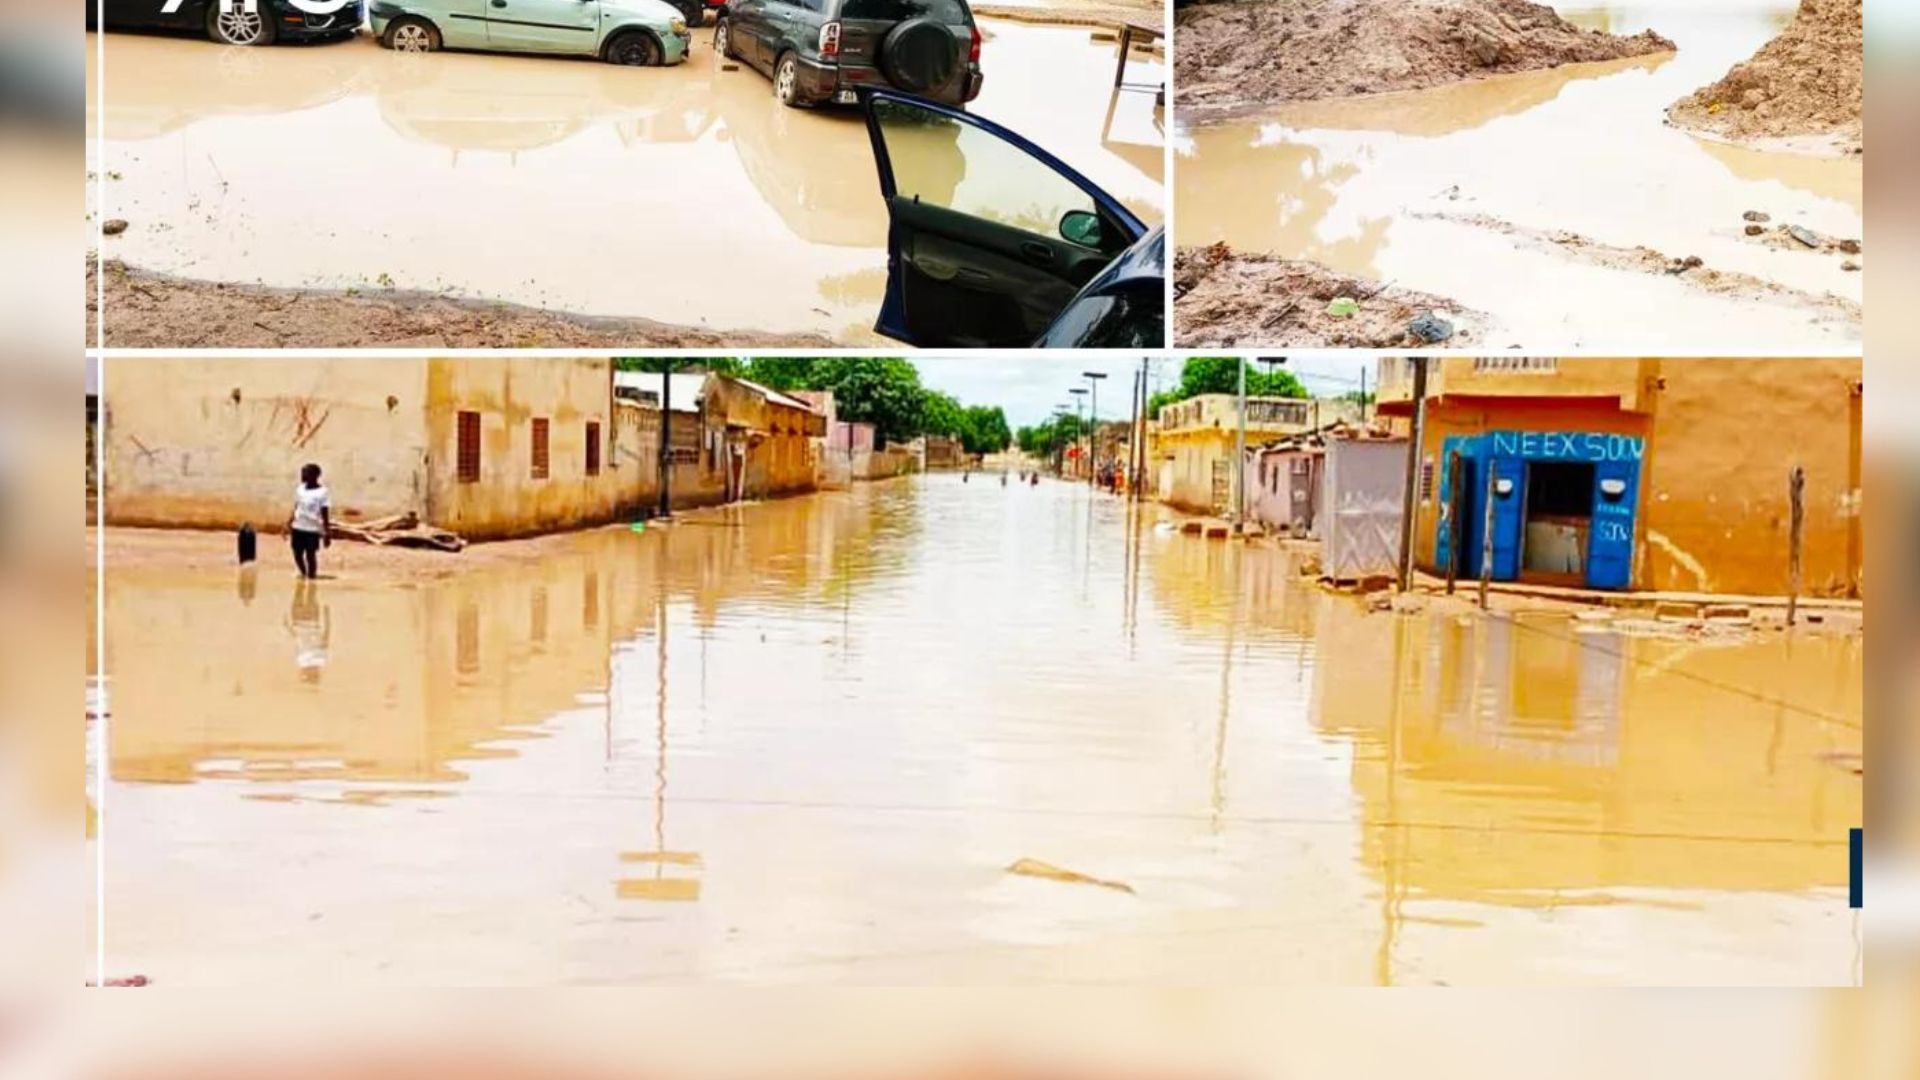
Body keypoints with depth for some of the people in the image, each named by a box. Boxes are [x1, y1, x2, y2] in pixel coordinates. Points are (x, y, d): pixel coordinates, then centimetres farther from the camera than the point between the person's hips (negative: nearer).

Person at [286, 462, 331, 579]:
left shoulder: (321, 492, -9)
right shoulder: (300, 489, 8)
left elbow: (325, 515, -10)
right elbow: (296, 508, 16)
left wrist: (327, 534, -12)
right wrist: (288, 524, 15)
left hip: (313, 529, -6)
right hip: (298, 528, 6)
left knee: (311, 555, -1)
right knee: (297, 554, 10)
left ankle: (311, 577, 10)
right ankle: (304, 574, 32)